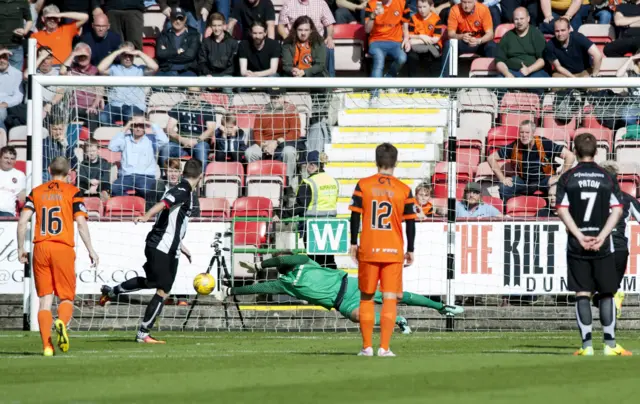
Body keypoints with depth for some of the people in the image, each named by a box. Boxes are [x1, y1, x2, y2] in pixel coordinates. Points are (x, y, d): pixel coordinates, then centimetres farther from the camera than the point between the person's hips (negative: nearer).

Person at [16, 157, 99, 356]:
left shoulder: (36, 192, 11)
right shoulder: (73, 192, 3)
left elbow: (22, 221, 4)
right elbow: (81, 222, -5)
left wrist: (21, 248, 12)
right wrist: (91, 250, -1)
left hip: (41, 248, 2)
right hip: (63, 249, -2)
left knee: (45, 299, 6)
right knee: (66, 297, 5)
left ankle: (47, 345, -4)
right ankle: (62, 322, -28)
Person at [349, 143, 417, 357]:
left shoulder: (363, 185, -1)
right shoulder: (404, 190, -1)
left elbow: (355, 216, -2)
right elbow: (410, 222, 0)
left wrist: (353, 243, 7)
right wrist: (410, 250, 8)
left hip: (368, 251, 1)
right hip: (394, 251, -1)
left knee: (366, 298, 11)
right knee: (390, 299, 0)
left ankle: (367, 346, 10)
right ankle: (384, 348, -8)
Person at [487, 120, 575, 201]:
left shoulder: (545, 144, -20)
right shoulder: (514, 147, -13)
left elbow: (570, 156, -19)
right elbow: (491, 158, -3)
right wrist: (502, 179, -10)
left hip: (544, 179, -2)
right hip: (523, 180, 2)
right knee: (505, 187, -23)